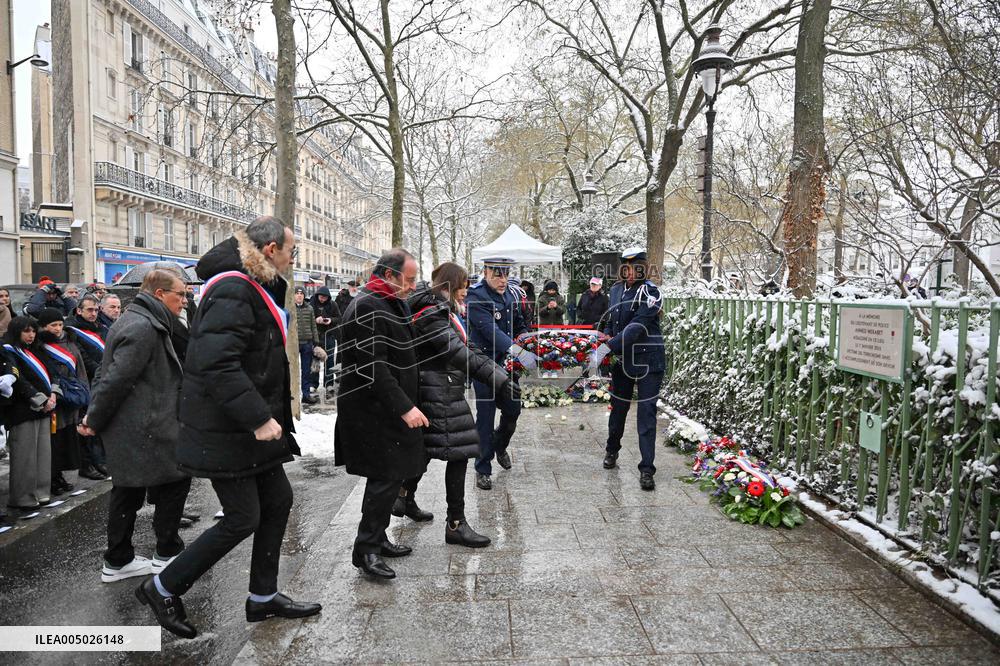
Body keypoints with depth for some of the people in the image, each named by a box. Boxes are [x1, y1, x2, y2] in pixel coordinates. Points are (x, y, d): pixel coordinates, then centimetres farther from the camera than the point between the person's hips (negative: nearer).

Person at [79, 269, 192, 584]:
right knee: (176, 481, 2)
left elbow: (108, 373, 21)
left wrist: (94, 417, 18)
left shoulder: (144, 321, 15)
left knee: (128, 490, 16)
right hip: (143, 429, -11)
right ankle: (166, 554, 14)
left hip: (128, 428, 11)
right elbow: (117, 379, -24)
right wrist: (94, 421, -14)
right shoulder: (143, 327, -20)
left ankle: (117, 562, 25)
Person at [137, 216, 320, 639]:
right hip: (226, 431, -10)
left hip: (251, 425, 10)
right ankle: (162, 588, 19)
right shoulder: (233, 290, -21)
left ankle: (263, 598, 28)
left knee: (278, 500, 13)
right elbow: (216, 363, -31)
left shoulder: (254, 287, 12)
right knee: (242, 519, -1)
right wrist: (258, 418, -29)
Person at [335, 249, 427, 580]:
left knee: (391, 476, 15)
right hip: (373, 412, -10)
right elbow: (373, 368, -24)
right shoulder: (367, 308, -18)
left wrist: (408, 402, 19)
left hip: (391, 410, 10)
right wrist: (404, 407, -24)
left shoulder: (393, 304, 14)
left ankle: (377, 538, 28)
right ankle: (366, 549, 6)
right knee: (386, 478, -6)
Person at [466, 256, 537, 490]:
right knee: (485, 416, -1)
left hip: (507, 363, 7)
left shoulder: (509, 295, 9)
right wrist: (518, 351, -41)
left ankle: (500, 446, 42)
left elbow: (519, 325, 18)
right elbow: (490, 329, -29)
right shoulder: (476, 297, -16)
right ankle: (483, 469, 11)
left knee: (513, 410, 13)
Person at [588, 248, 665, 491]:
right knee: (618, 407, 17)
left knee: (646, 413, -6)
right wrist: (601, 347, 0)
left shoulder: (650, 292, -13)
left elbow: (636, 328, -24)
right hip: (622, 360, 6)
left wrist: (606, 348, -30)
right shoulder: (616, 290, 8)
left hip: (648, 361, -6)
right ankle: (612, 450, 40)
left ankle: (647, 469, -1)